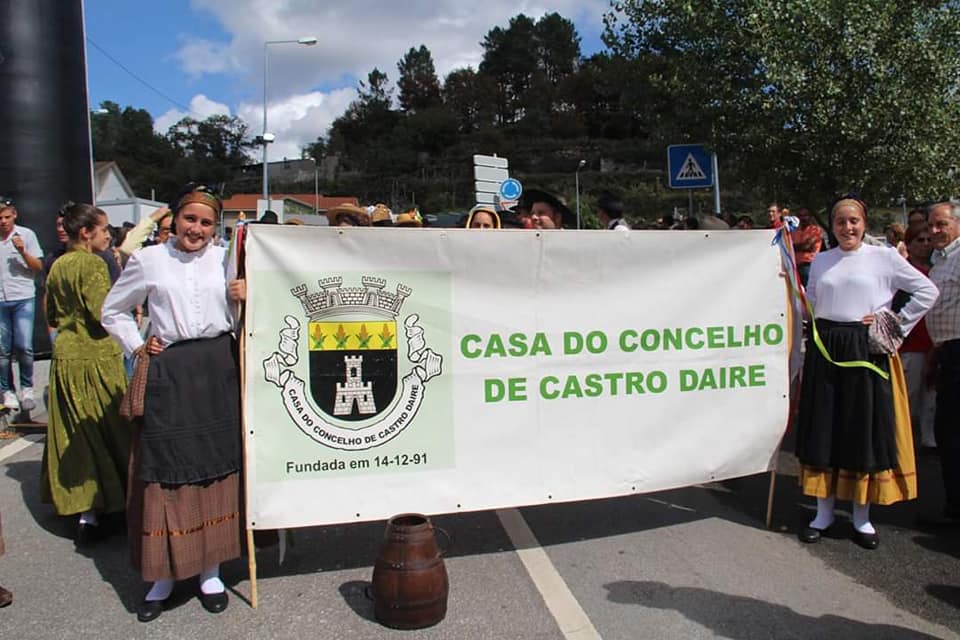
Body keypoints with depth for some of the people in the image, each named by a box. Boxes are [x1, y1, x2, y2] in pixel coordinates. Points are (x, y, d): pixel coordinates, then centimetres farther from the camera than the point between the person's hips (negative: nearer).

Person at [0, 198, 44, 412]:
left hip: (23, 299, -2)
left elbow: (38, 267, 0)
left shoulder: (26, 235, 2)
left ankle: (27, 388, 10)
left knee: (23, 346, -7)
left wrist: (23, 251, -13)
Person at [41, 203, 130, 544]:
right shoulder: (93, 264, -13)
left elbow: (52, 316, 18)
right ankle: (91, 514, 5)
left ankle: (75, 501, 24)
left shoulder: (57, 266, 12)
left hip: (65, 356, 8)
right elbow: (105, 315, -19)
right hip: (95, 357, -8)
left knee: (72, 434, 14)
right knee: (103, 431, 1)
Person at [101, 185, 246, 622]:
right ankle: (162, 575, 18)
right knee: (164, 471, 3)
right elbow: (113, 310, 14)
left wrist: (241, 300, -8)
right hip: (169, 373, -1)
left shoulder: (225, 259, 7)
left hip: (218, 370, 2)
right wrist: (137, 346, 4)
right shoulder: (148, 260, 3)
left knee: (217, 468, 7)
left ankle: (210, 570, 21)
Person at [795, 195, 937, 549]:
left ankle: (862, 517, 17)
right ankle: (824, 512, 18)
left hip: (866, 350, -3)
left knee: (865, 429, 3)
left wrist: (896, 324, -1)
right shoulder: (820, 260, 10)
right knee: (824, 429, 6)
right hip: (825, 350, 3)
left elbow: (927, 291, 3)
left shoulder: (884, 257, 0)